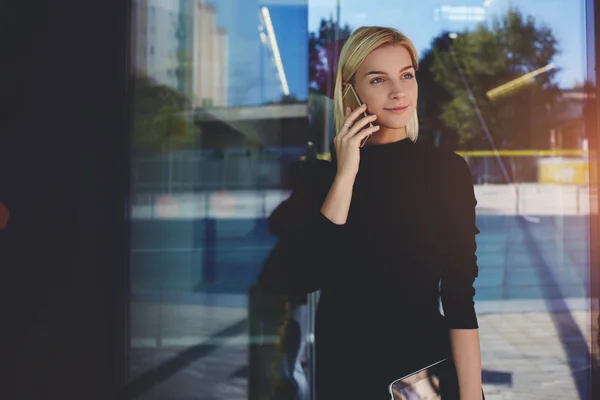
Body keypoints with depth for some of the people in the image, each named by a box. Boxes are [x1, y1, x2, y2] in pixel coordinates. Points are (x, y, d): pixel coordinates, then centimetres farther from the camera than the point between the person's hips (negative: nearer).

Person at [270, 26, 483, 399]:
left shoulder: (447, 168, -6)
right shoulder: (319, 172, -5)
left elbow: (460, 296, -10)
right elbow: (302, 279, -18)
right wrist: (345, 175, -19)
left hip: (429, 364, 0)